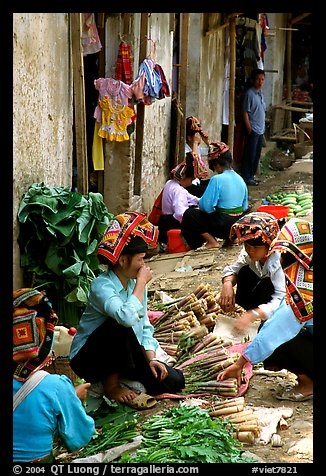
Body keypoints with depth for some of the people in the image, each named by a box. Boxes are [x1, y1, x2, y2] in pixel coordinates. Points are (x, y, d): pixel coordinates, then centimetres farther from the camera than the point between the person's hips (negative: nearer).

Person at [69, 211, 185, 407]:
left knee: (174, 381, -7)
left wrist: (151, 358, -12)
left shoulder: (134, 282, -1)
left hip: (122, 353, 6)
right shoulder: (102, 286, -24)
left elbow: (145, 327, 3)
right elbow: (128, 317, -42)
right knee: (118, 325, -36)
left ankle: (116, 375, 9)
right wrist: (141, 283, -29)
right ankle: (111, 386, -15)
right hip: (88, 359, -6)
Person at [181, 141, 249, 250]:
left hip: (223, 226, -8)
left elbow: (206, 207, -18)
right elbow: (245, 207, 11)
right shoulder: (240, 179, 4)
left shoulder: (217, 180, -17)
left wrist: (199, 202, 3)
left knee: (189, 214, 1)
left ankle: (212, 241, 0)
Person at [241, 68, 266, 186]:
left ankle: (252, 175, 23)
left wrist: (263, 127, 15)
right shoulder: (250, 93, -13)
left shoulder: (261, 92, 12)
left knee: (257, 154, 13)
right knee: (250, 154, -3)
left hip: (261, 129, 8)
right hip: (253, 130, -8)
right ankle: (246, 177, 3)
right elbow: (245, 112, -14)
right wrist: (249, 128, -18)